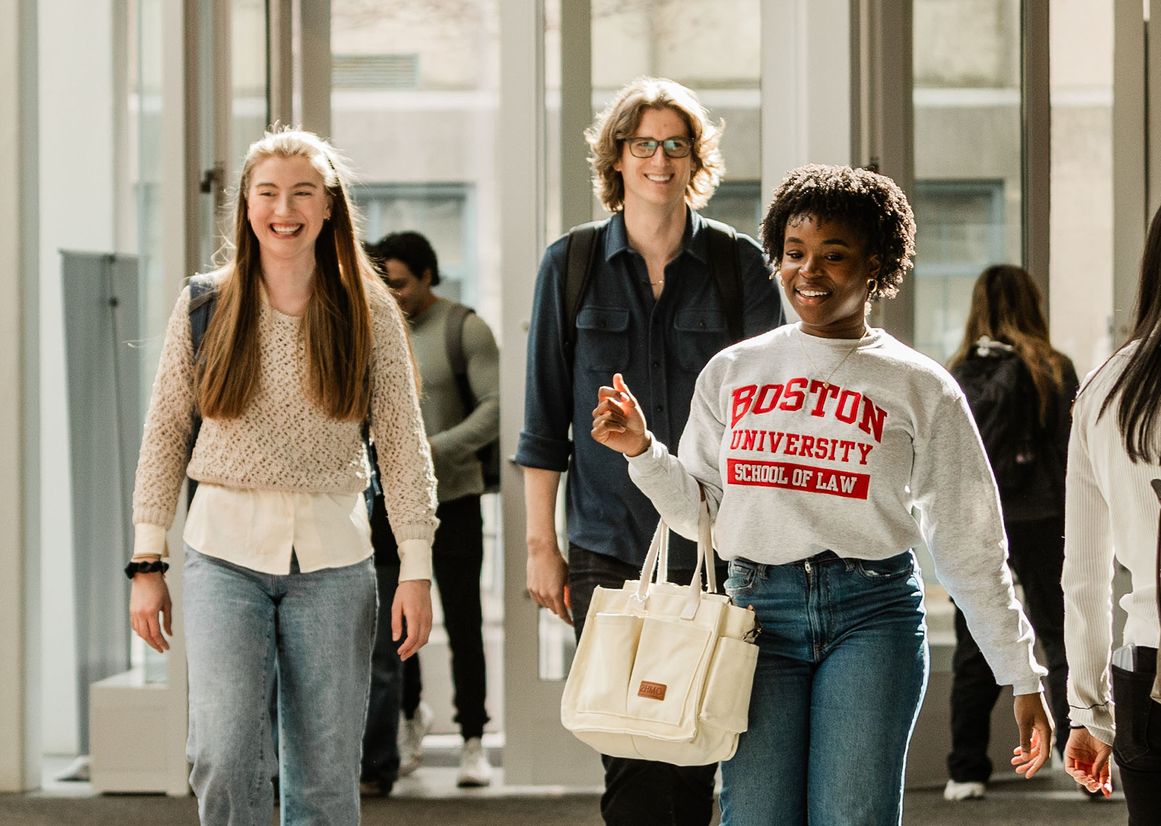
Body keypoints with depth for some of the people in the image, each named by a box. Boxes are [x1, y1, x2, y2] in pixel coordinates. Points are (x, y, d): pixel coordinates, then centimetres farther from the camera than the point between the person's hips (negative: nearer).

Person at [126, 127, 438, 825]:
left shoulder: (368, 312, 3)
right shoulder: (205, 305, 4)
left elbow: (404, 443, 2)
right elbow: (165, 435, 6)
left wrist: (417, 569, -4)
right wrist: (148, 563, 2)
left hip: (332, 556, 1)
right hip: (225, 551, 0)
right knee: (225, 761, -13)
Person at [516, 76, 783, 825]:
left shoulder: (740, 266, 4)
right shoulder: (571, 265, 5)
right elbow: (545, 420, 7)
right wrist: (541, 545, 3)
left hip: (715, 545, 0)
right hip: (607, 548, 0)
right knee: (631, 752, -6)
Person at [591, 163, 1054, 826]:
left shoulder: (919, 387, 5)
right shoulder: (732, 372, 12)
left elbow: (971, 546, 7)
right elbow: (699, 513, 15)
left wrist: (1024, 678, 5)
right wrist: (643, 449, -2)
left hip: (872, 615, -2)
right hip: (758, 609, 2)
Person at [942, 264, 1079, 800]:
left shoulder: (956, 376, 2)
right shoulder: (1053, 370, -5)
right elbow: (1070, 451, -4)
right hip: (1038, 522, -2)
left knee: (974, 653, 9)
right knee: (1062, 644, 5)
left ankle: (966, 772, 9)